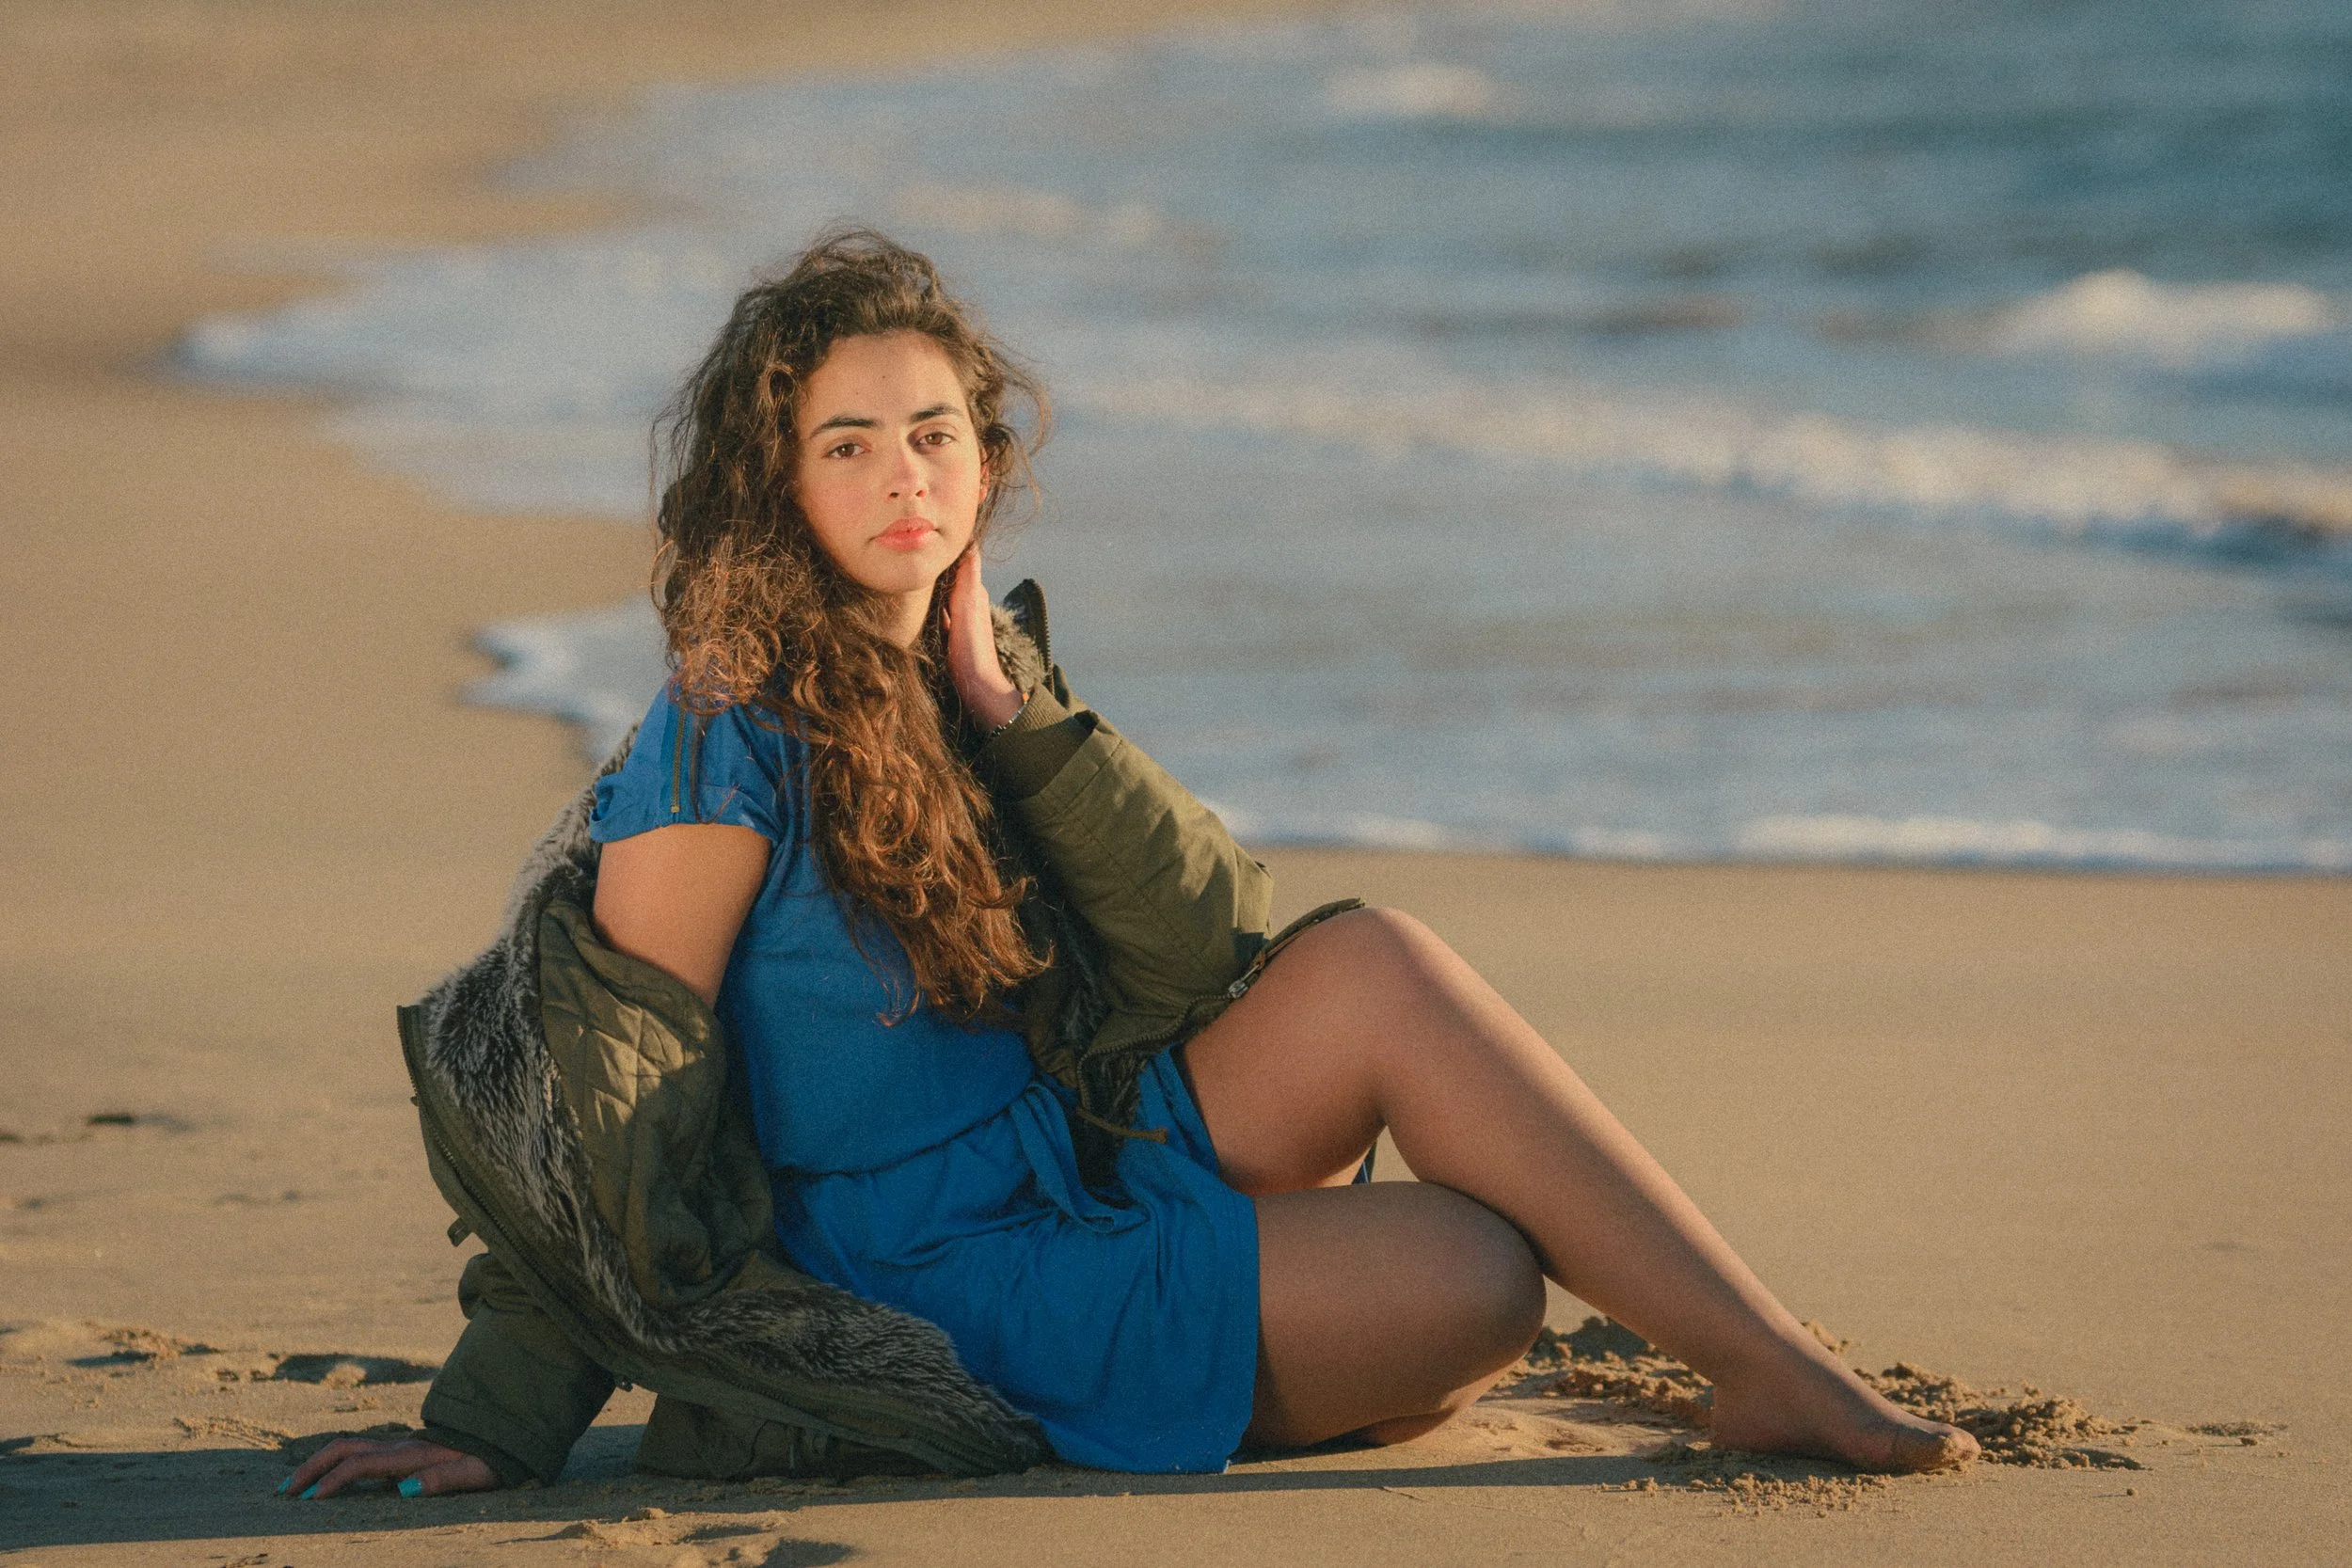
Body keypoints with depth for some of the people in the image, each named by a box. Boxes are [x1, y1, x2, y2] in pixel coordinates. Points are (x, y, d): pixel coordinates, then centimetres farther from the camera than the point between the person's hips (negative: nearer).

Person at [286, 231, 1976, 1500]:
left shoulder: (973, 674, 7)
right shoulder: (737, 743, -18)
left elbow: (1218, 945, -3)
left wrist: (1002, 703, -12)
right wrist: (490, 1433, -16)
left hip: (1088, 1163, 8)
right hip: (960, 1289, -8)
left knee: (1373, 962, -12)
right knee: (1482, 1284, -19)